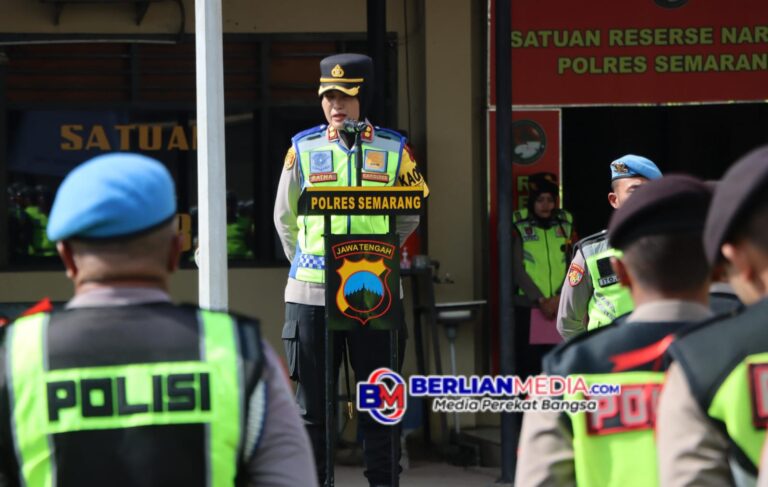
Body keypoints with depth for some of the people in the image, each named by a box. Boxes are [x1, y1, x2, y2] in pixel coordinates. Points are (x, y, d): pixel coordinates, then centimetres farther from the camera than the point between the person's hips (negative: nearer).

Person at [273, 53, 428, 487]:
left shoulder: (394, 150, 4)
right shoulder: (303, 149, 5)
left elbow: (408, 216, 15)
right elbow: (285, 218, 15)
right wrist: (306, 263, 12)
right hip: (311, 294, 0)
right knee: (313, 403, 3)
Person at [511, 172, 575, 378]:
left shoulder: (566, 223, 7)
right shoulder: (519, 224, -3)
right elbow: (517, 269, -5)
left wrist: (559, 298, -9)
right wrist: (541, 300, -11)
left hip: (561, 308, 3)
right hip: (527, 307, -3)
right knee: (528, 365, -4)